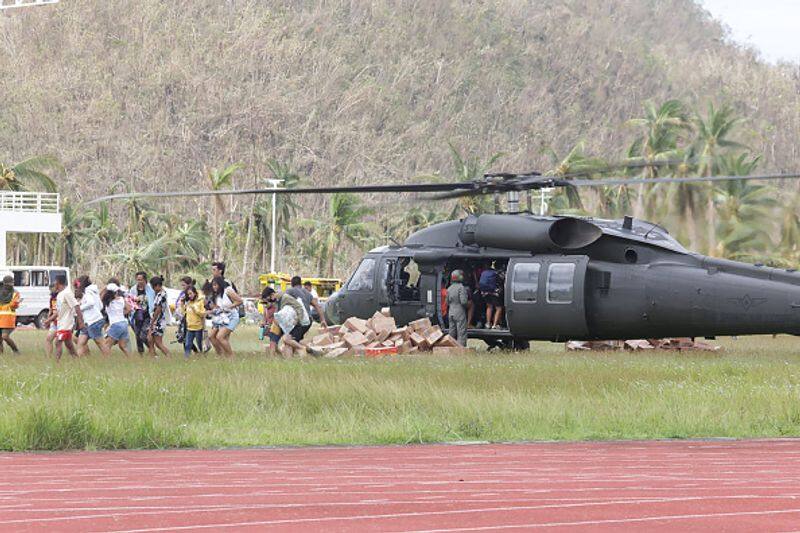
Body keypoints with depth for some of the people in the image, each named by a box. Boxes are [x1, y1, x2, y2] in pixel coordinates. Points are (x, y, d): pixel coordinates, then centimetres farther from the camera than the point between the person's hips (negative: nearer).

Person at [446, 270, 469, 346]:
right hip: (460, 313, -7)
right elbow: (463, 301, -20)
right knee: (462, 332, -6)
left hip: (451, 313, 7)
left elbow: (447, 302, 13)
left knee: (452, 333, 12)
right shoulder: (461, 288, -14)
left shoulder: (449, 288, 9)